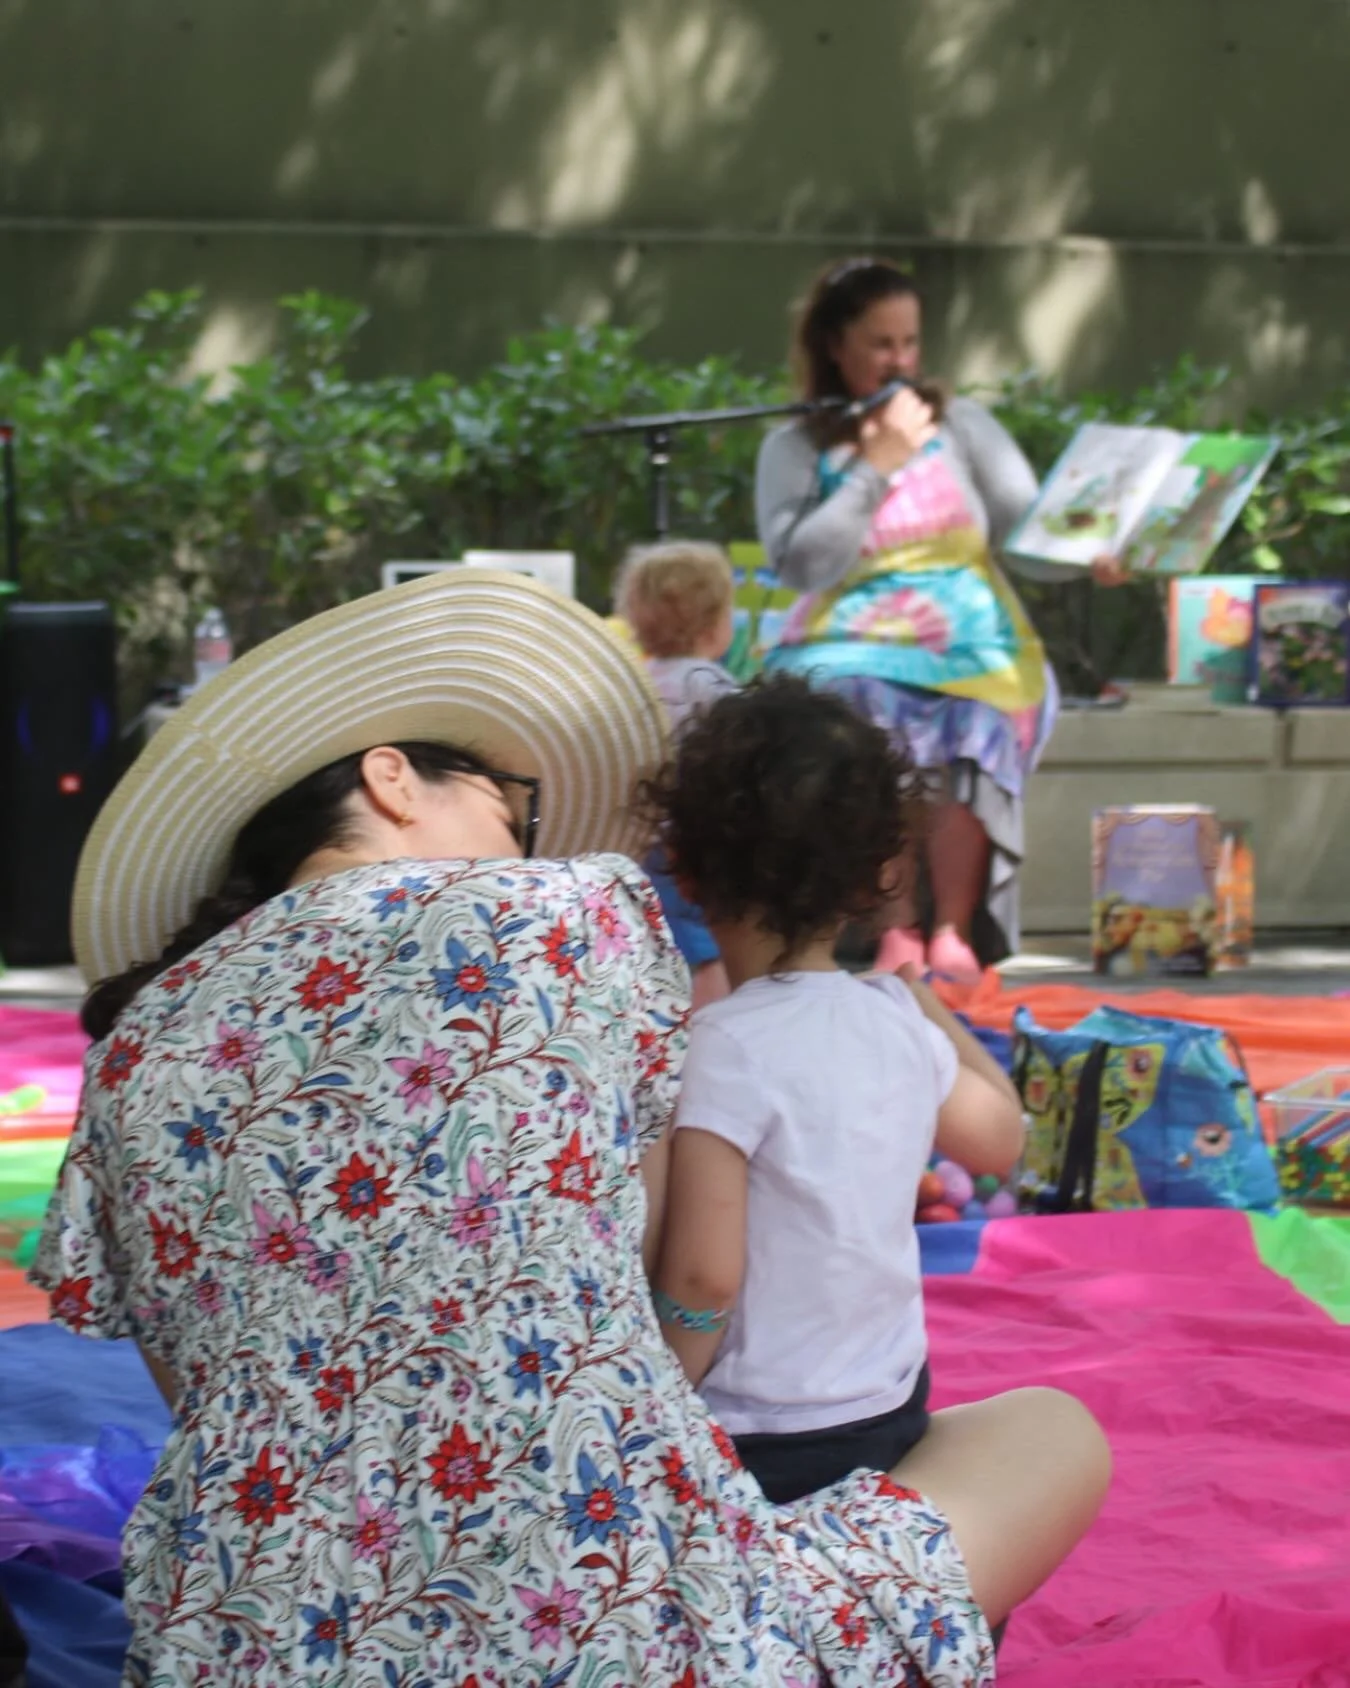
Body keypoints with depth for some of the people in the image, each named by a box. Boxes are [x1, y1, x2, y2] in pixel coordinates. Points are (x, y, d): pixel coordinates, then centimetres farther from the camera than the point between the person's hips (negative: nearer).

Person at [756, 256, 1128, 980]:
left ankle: (954, 932, -24)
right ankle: (895, 931, -28)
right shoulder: (795, 448, 11)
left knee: (968, 725, -34)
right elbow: (800, 563, -4)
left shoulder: (962, 425, 15)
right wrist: (878, 466, -5)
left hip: (972, 646, 1)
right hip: (852, 647, -1)